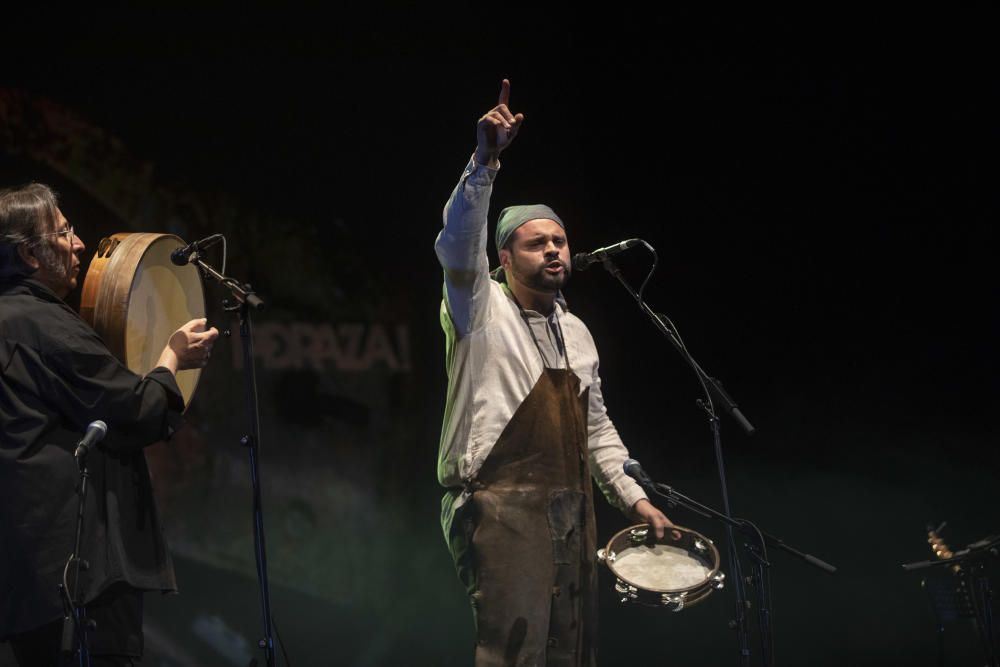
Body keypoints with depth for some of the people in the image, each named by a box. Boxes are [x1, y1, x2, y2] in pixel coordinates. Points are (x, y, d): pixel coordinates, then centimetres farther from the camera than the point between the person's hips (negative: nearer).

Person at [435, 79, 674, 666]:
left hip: (572, 509, 7)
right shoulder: (481, 309, -1)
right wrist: (485, 160, -32)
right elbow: (459, 244, -21)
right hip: (502, 507, -7)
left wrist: (634, 497, 17)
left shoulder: (576, 332, 19)